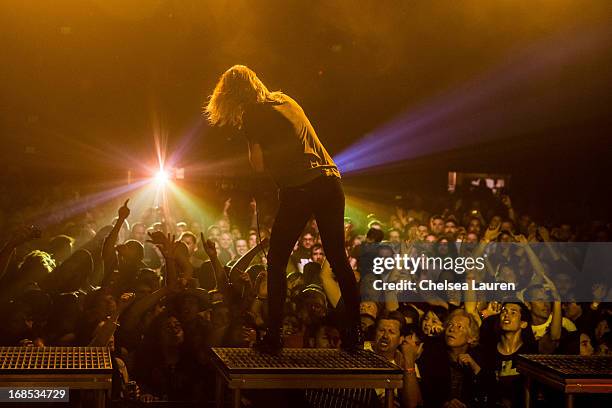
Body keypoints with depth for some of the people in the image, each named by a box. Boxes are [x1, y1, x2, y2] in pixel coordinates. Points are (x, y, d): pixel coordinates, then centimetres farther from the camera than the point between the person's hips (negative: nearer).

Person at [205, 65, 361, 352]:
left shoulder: (252, 114, 1)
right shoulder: (286, 100, 21)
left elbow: (258, 164, -2)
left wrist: (253, 143, 14)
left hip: (299, 188, -6)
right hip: (330, 179, 6)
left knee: (276, 263, 5)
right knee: (338, 258, 12)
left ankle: (273, 337, 2)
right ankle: (354, 334, 12)